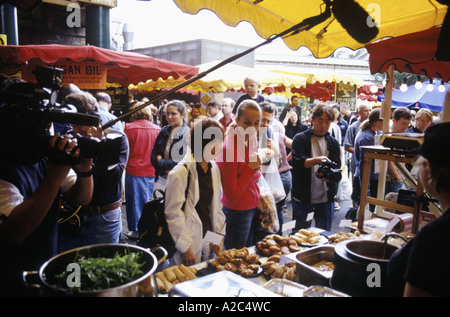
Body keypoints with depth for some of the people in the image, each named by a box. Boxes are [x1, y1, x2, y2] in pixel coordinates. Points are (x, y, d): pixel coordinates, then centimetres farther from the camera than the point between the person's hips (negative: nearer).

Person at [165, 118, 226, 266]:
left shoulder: (214, 168, 4)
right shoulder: (181, 173, -19)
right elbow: (173, 213, -16)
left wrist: (219, 235, 6)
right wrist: (184, 247, -12)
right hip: (190, 242, -6)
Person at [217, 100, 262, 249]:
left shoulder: (251, 138, 0)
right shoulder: (228, 148, -25)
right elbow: (232, 196, -21)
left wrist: (256, 169, -8)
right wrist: (250, 167, -22)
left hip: (253, 207, 8)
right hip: (237, 213, -7)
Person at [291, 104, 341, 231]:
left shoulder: (333, 143, 10)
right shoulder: (300, 139, -1)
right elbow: (298, 162, -16)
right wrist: (317, 160, -33)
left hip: (326, 197, 3)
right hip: (302, 196, -3)